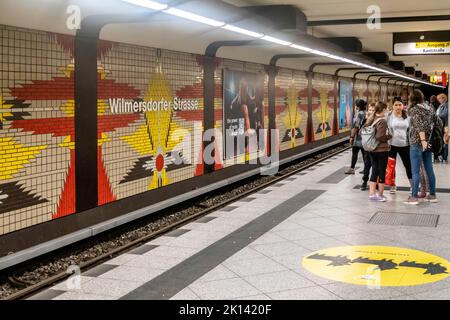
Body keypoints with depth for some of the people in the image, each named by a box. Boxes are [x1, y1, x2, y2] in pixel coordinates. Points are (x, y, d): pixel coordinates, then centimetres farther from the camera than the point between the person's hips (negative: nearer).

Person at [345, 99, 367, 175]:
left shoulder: (359, 114, -15)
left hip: (358, 138, -7)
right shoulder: (366, 113, 8)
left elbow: (355, 127, -17)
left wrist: (352, 137, -13)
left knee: (354, 153, 0)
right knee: (364, 153, 8)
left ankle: (352, 169, 3)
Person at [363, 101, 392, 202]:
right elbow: (380, 137, -23)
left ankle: (372, 193, 13)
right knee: (382, 171, 5)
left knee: (374, 171, 13)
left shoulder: (370, 119, 6)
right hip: (381, 149, -7)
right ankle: (380, 194, 13)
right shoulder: (382, 121, -17)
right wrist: (389, 136, -8)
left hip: (371, 149, 7)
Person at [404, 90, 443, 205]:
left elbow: (419, 125, -20)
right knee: (429, 169, 12)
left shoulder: (414, 110, -8)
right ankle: (432, 195, 18)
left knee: (415, 171, -5)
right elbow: (439, 123, 13)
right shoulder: (429, 110, 11)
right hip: (428, 143, 6)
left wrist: (423, 140, -25)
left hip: (416, 143, -6)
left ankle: (414, 197, -4)